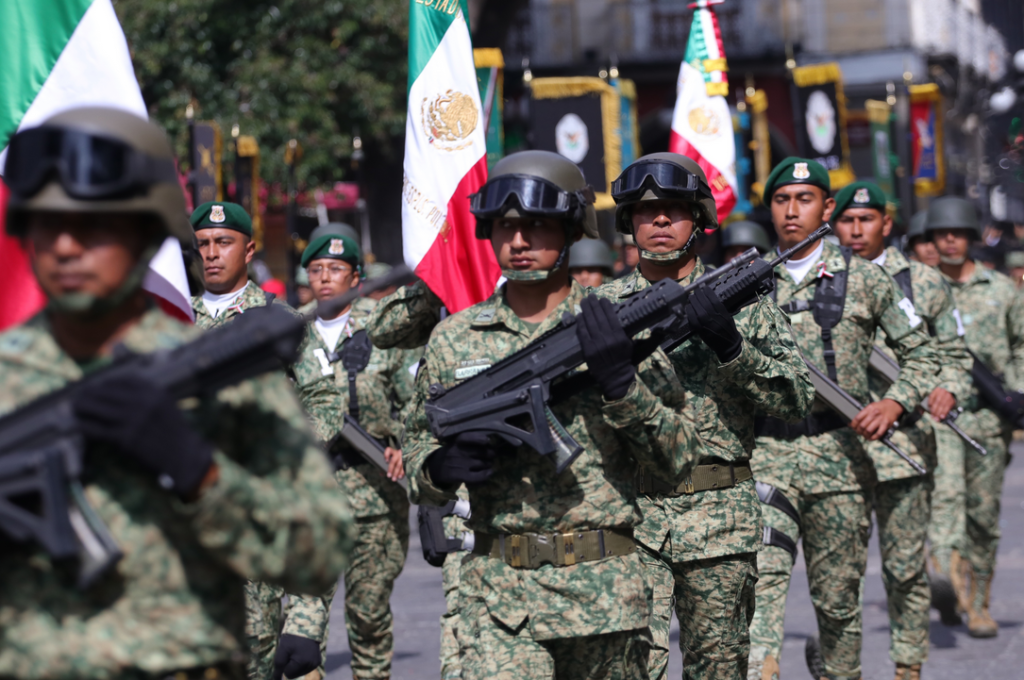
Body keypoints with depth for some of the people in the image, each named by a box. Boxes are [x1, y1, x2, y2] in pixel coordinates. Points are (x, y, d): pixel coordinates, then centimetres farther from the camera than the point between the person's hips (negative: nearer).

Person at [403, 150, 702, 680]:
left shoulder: (616, 329, 2)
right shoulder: (453, 339, 6)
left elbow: (679, 459, -2)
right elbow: (416, 451, 14)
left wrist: (620, 380, -17)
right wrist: (441, 467, -9)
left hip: (605, 590, 0)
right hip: (498, 593, 0)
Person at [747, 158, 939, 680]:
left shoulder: (863, 278, 5)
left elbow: (920, 353, 9)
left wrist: (894, 403, -7)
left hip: (839, 455, 0)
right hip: (766, 454, 0)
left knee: (837, 596, 7)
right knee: (762, 574, -19)